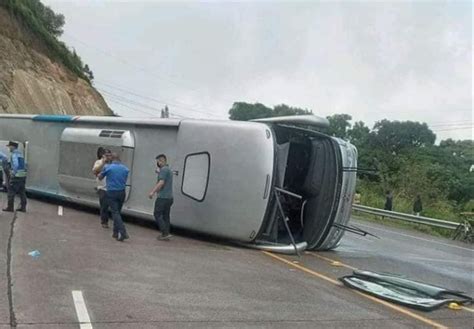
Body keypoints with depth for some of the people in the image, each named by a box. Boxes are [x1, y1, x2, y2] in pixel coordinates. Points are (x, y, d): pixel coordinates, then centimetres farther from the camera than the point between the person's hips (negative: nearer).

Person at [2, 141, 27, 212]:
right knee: (22, 192, 9)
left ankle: (10, 207, 2)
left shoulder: (14, 154, -10)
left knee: (11, 191, 0)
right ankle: (23, 207, 10)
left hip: (16, 176, -8)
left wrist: (13, 173, -16)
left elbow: (16, 164, -23)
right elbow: (24, 165, 19)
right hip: (23, 176, 8)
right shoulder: (20, 153, 18)